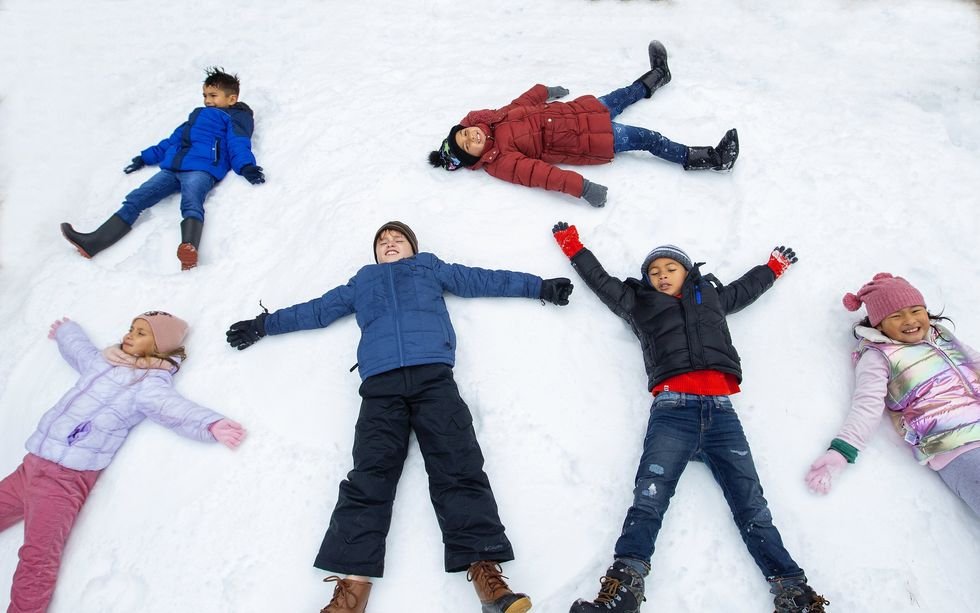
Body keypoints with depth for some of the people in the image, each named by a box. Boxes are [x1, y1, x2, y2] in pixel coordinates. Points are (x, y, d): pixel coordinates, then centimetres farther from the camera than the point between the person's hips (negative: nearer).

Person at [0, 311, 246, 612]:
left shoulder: (150, 383, -9)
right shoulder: (100, 361, 15)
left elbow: (174, 409, -28)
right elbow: (77, 346, 38)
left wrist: (211, 424, -47)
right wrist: (65, 329, 59)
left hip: (66, 477, -8)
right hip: (32, 463, 8)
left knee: (36, 559, -17)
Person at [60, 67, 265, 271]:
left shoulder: (234, 119, 15)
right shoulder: (197, 116, 39)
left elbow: (238, 145, -3)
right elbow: (172, 140, 43)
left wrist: (246, 167, -23)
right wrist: (145, 158, 44)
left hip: (201, 169, -7)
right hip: (172, 169, 8)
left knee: (191, 203, -37)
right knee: (135, 199, -7)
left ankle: (189, 249, -65)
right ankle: (92, 243, -16)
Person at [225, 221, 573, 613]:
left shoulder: (431, 268, 31)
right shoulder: (361, 282, 35)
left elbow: (483, 280, 29)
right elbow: (316, 311, 41)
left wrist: (541, 287, 25)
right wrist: (264, 325, 45)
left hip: (433, 374, -1)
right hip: (381, 382, 2)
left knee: (459, 467, -19)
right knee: (370, 474, -17)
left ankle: (486, 572, -29)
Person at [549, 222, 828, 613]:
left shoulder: (712, 296, 33)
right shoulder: (639, 302, 27)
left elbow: (746, 288, 51)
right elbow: (600, 279, 35)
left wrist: (775, 265, 64)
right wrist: (572, 244, 41)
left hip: (720, 412, 3)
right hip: (672, 411, -2)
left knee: (753, 507, -5)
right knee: (648, 499, -20)